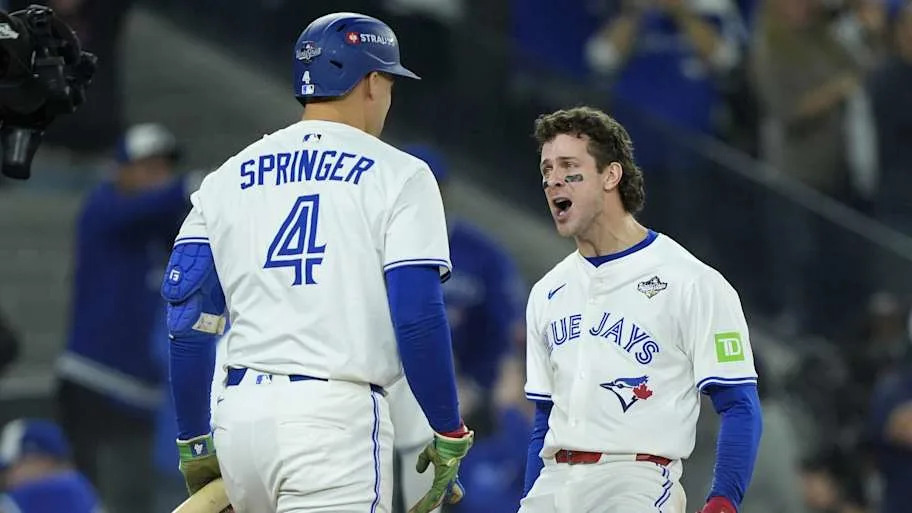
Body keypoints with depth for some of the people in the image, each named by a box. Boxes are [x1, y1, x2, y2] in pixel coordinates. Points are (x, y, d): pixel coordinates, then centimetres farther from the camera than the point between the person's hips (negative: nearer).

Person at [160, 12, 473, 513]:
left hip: (239, 413, 6)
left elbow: (188, 321, 10)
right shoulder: (397, 175, 1)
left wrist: (193, 443, 17)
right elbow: (417, 318, -9)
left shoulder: (227, 178, 15)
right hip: (334, 415, -6)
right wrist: (450, 436, -1)